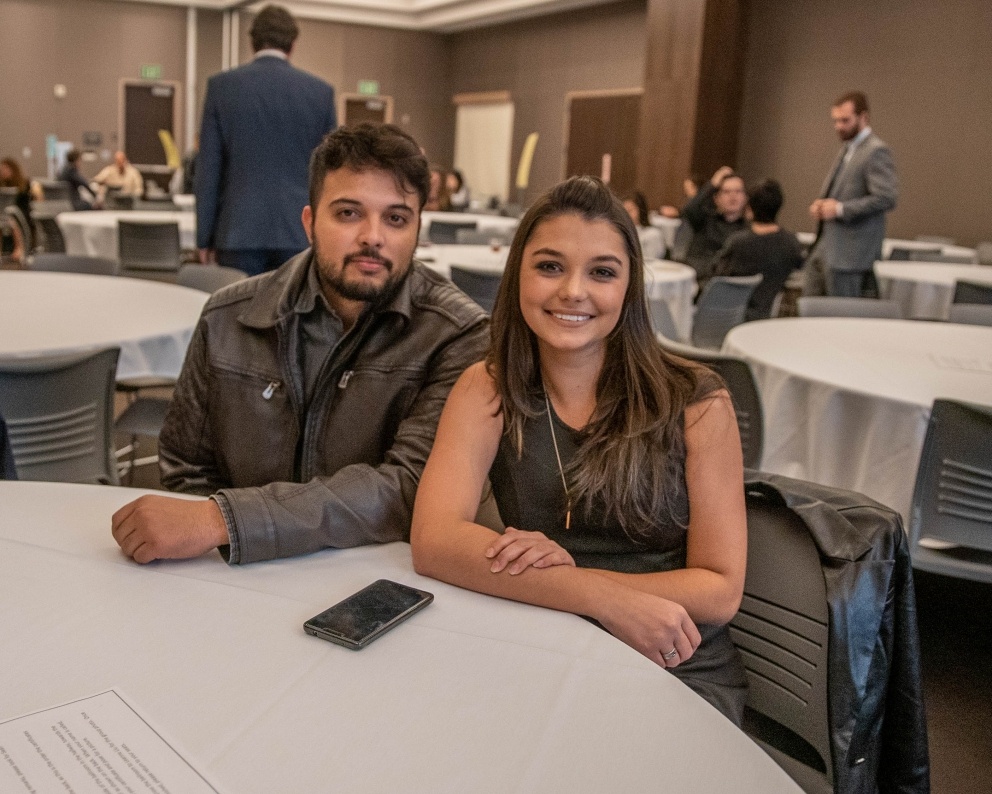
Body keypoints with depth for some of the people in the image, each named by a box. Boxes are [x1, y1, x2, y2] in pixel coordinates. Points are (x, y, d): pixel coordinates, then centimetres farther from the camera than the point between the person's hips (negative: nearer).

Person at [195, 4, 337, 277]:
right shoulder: (320, 91, 3)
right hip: (300, 231, 1)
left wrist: (205, 236, 6)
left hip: (240, 230, 0)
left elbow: (208, 168, 1)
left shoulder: (222, 86, 2)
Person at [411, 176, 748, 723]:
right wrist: (604, 599, -25)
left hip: (679, 674, -1)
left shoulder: (695, 403, -5)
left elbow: (720, 590, -6)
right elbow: (434, 542, -16)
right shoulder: (488, 390, -1)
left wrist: (572, 570, -20)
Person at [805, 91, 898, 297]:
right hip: (823, 247, 9)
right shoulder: (847, 148, 17)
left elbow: (887, 198, -21)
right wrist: (821, 205, 6)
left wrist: (840, 209, -21)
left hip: (849, 253, -9)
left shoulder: (876, 151, -12)